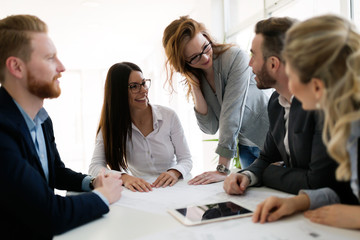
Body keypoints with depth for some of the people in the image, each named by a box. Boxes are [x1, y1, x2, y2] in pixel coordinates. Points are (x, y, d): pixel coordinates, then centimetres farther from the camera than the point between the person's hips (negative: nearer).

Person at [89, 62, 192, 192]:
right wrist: (124, 177, -33)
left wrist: (175, 172, -26)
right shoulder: (111, 125, -5)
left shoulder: (169, 116, -6)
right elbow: (95, 167, -14)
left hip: (173, 190, 2)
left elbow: (186, 159, -2)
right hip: (141, 192, -1)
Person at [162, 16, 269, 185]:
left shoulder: (235, 58, -22)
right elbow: (211, 128, -9)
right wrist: (195, 87, -19)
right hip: (246, 148, 5)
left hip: (271, 141, -4)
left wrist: (223, 169, -28)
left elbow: (231, 115, -27)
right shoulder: (196, 77, -4)